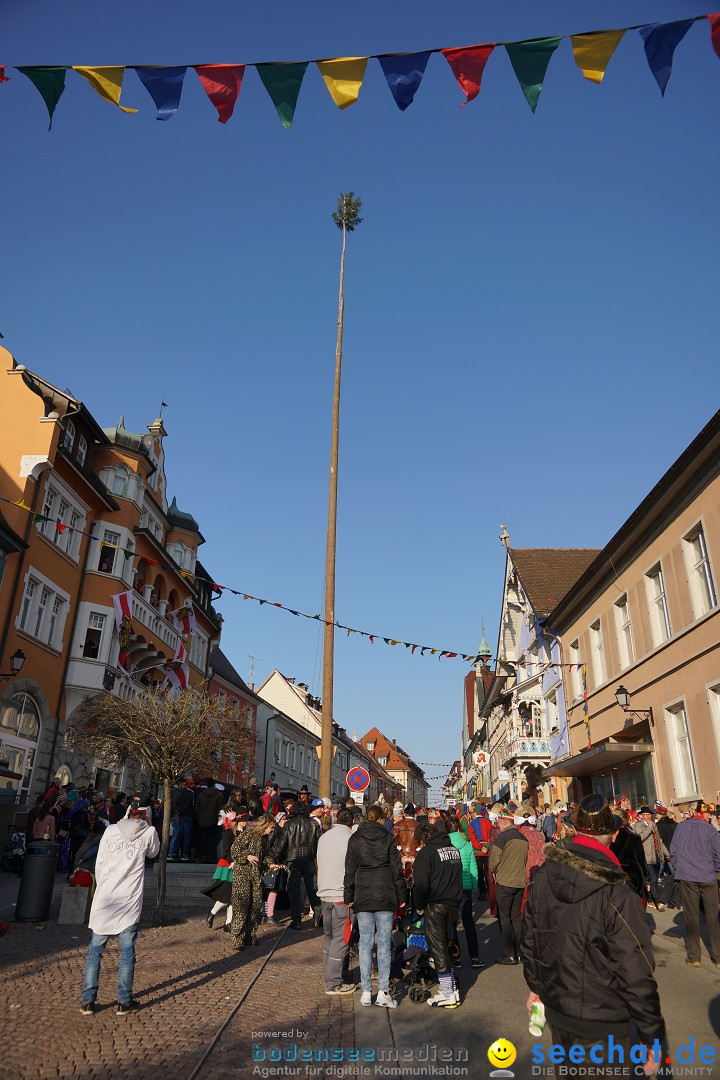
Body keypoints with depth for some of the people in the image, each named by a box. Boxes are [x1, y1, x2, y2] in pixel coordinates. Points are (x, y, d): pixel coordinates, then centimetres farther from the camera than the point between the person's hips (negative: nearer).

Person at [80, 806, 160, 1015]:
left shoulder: (111, 830, 1)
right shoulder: (149, 832, -3)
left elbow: (99, 865, 5)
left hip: (104, 900, 2)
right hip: (129, 902, -2)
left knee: (95, 951, 13)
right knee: (127, 952, 9)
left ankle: (88, 1002, 15)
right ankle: (124, 1002, 13)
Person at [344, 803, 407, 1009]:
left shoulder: (355, 839, 1)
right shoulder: (388, 838, -1)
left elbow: (349, 870, 3)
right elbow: (397, 869, -1)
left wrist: (348, 897, 9)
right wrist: (402, 895, 6)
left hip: (362, 898, 1)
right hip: (385, 897, -1)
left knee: (365, 944, 7)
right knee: (384, 943, 5)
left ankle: (366, 992, 10)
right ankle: (383, 992, 5)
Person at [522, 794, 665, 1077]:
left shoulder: (542, 878, -8)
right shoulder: (616, 895, -26)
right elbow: (636, 974, -21)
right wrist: (652, 1037, -8)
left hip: (556, 1009, 6)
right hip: (601, 1025, -5)